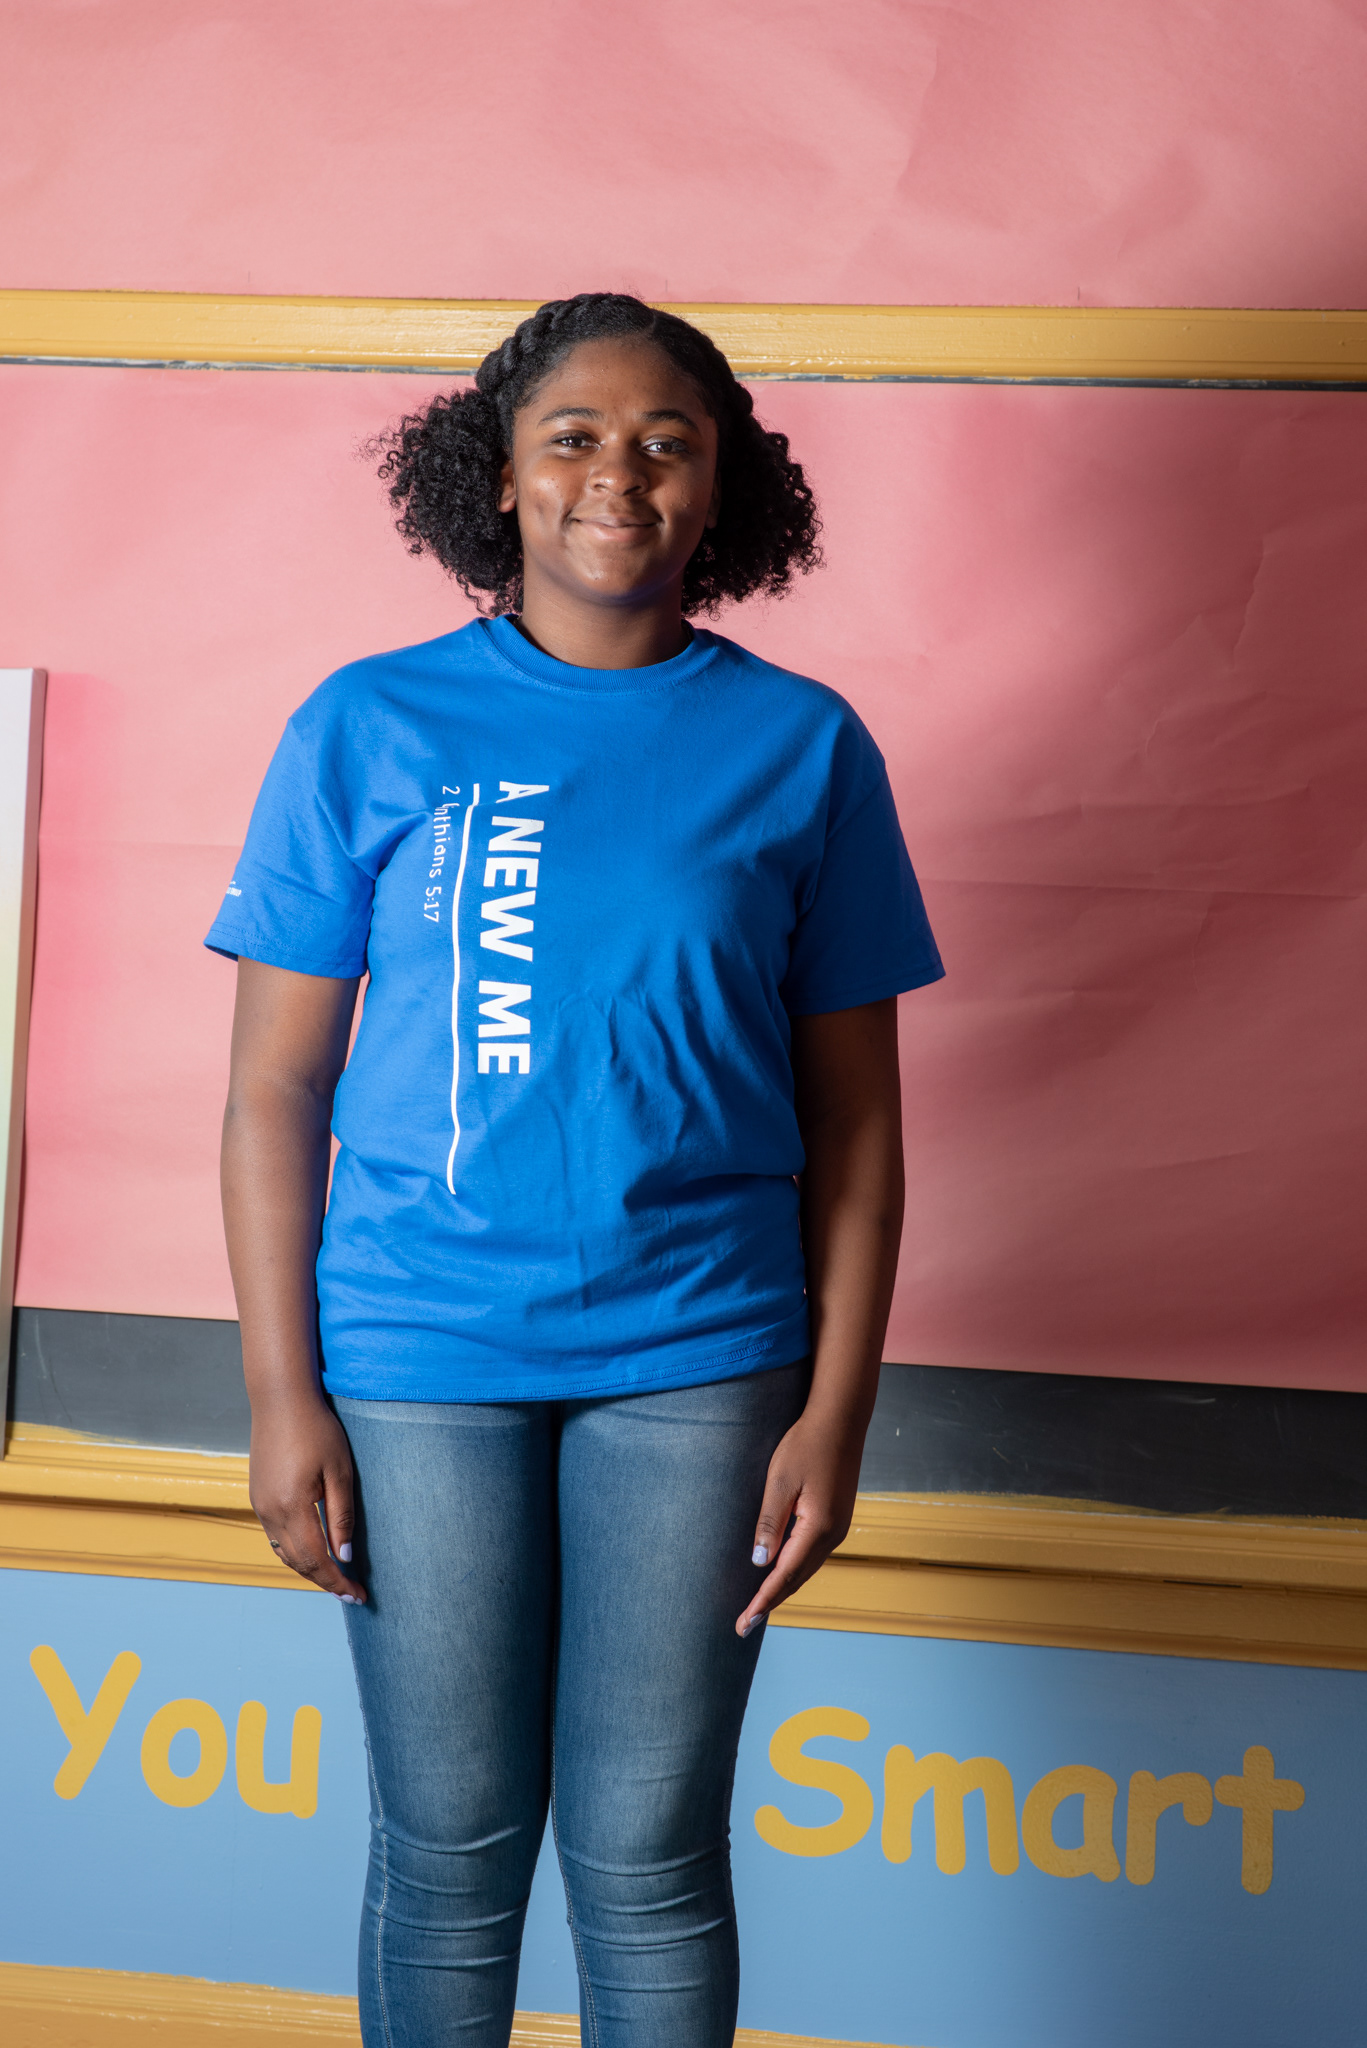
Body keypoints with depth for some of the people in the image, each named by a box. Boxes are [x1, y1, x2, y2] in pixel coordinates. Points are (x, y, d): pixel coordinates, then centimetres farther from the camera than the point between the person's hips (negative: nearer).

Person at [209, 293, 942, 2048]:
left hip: (698, 1359, 0)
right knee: (451, 1849, 10)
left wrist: (835, 1408, -2)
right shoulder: (369, 729, -1)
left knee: (649, 1856, 9)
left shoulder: (802, 748, 1)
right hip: (420, 1351, 0)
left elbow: (855, 1111, 4)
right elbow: (275, 1085, 0)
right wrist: (282, 1398, -4)